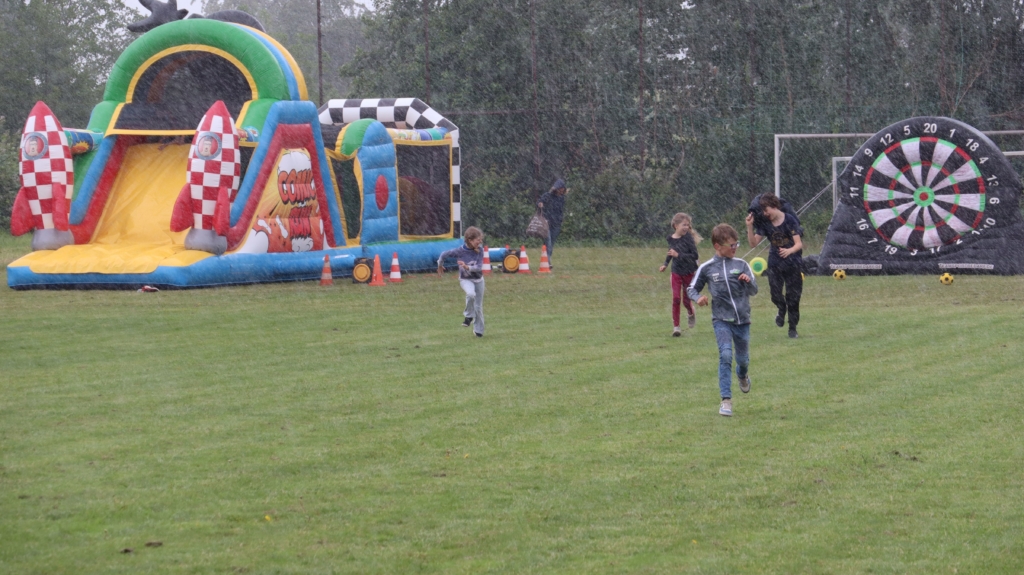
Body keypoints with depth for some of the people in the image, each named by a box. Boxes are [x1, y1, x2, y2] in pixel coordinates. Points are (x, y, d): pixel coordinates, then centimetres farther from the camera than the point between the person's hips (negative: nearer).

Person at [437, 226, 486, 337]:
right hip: (465, 279, -3)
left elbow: (479, 267, -20)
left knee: (478, 306, 9)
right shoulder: (460, 251, -20)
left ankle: (478, 330, 25)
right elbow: (444, 255, -6)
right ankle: (469, 316, -11)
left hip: (478, 279, 3)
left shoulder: (480, 250, -14)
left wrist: (467, 267, -36)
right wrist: (440, 266, 10)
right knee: (471, 294, -34)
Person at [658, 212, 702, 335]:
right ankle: (675, 326, -1)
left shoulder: (688, 238, -15)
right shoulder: (671, 239, -2)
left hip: (689, 273, -2)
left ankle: (691, 314, 42)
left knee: (686, 300, 6)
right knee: (676, 298, -8)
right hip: (676, 273, 2)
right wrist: (665, 264, 13)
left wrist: (678, 255, -27)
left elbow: (695, 256, -20)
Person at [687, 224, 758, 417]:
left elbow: (754, 291, 0)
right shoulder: (707, 268, -2)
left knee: (742, 358, 13)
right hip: (721, 319, -2)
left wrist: (749, 281, -22)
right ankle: (726, 400, -16)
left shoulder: (741, 265, 0)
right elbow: (692, 288, 10)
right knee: (725, 355, -19)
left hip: (742, 319, 2)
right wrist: (698, 298, -12)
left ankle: (743, 375, 51)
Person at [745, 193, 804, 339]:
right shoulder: (765, 223, -2)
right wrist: (750, 226, -15)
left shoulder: (790, 220, -14)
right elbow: (753, 243, -1)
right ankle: (782, 310, 25)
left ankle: (793, 328, 16)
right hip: (775, 263, 3)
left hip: (793, 262, -3)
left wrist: (790, 250, -38)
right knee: (775, 294, -11)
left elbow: (798, 243, -17)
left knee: (793, 297, 1)